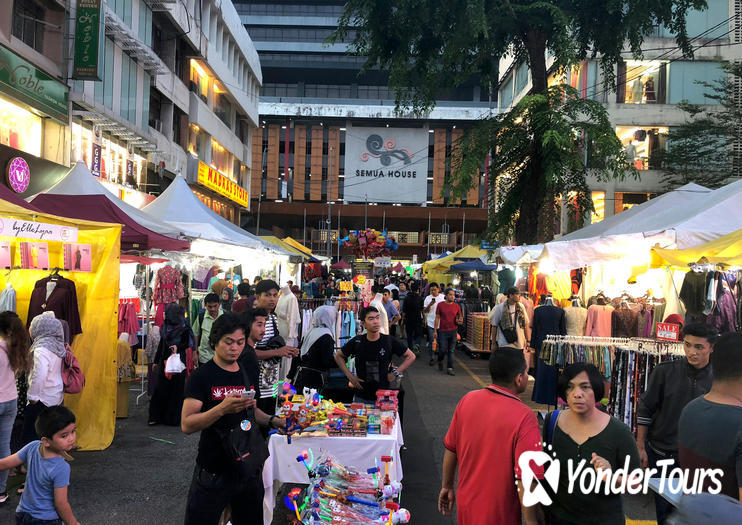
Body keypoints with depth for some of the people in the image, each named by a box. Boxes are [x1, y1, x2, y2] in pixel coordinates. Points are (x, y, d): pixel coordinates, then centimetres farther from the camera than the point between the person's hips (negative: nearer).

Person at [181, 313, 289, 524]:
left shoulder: (250, 374, 7)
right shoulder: (202, 376, -11)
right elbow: (186, 425, -18)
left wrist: (272, 421, 0)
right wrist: (222, 408, -32)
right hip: (213, 473, -5)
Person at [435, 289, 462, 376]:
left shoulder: (457, 306, 5)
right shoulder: (440, 305, -1)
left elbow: (460, 318, 14)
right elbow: (437, 318, 3)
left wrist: (460, 321, -11)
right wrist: (435, 331, 0)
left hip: (453, 331, 2)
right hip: (443, 331, -2)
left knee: (451, 351, 3)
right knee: (443, 349, -1)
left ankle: (450, 369, 8)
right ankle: (440, 361, 30)